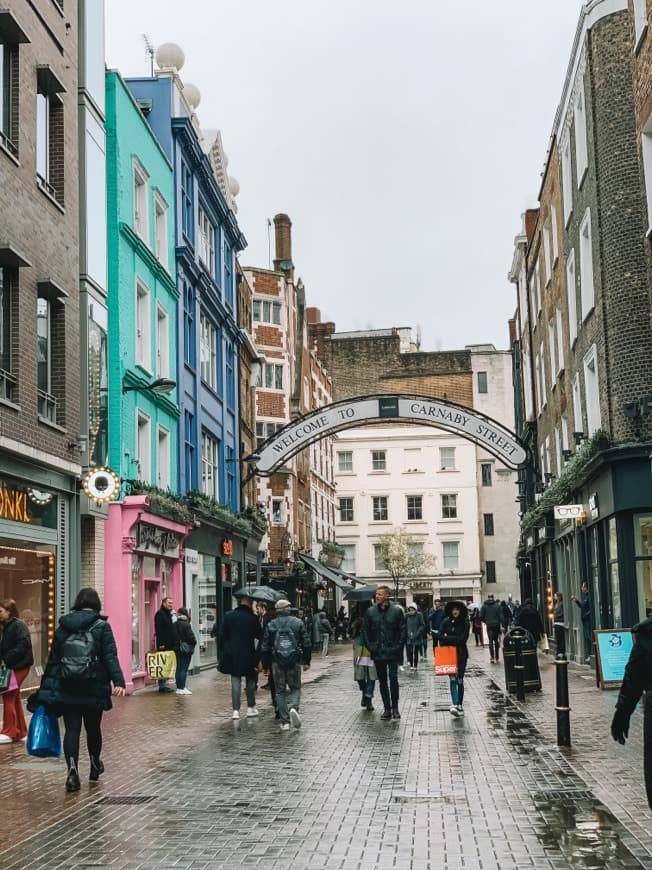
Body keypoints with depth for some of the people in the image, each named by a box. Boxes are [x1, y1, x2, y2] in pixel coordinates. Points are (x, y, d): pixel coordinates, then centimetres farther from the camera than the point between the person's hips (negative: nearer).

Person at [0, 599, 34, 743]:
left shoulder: (18, 626, -13)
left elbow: (23, 645, -22)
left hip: (19, 666, -9)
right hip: (12, 666, 9)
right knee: (14, 698, 13)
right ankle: (21, 731, 22)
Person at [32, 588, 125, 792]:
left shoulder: (63, 626, 6)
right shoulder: (102, 626, -3)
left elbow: (53, 660, 8)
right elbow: (110, 657, -14)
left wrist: (45, 689, 12)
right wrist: (118, 681, -20)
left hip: (66, 689, 1)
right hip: (94, 688, -1)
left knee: (72, 729, -1)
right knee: (93, 728, 15)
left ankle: (72, 768, -22)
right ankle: (95, 766, 34)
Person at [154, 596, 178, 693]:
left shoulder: (168, 614, 19)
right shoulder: (160, 614, -10)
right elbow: (159, 630, -17)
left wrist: (174, 643, 17)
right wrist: (161, 644, -22)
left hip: (169, 644, 9)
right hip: (163, 645, -9)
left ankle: (163, 685, 15)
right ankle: (162, 686, -4)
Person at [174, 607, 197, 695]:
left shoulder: (175, 624, 3)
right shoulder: (186, 625, -15)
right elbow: (191, 636, -15)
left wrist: (176, 645, 15)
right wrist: (194, 643, 4)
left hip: (178, 649, 6)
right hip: (186, 649, -6)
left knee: (179, 668, 12)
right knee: (184, 669, -3)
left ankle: (178, 687, 17)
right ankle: (182, 688, -4)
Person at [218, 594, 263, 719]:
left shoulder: (228, 616, -1)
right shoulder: (253, 618, -9)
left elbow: (222, 636, 1)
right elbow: (259, 636, -6)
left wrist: (221, 654, 7)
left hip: (232, 654, 2)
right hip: (248, 655, -2)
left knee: (235, 681, 5)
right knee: (250, 681, 14)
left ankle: (235, 710, 1)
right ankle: (251, 708, 20)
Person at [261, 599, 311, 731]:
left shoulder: (270, 625, 2)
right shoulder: (298, 623, 2)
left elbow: (265, 648, 3)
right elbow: (307, 644, 1)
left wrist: (265, 666, 9)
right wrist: (306, 661, 9)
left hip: (277, 663, 0)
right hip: (295, 662, 0)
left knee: (280, 691, 9)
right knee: (295, 688, 13)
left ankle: (285, 721, 5)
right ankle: (293, 708, -15)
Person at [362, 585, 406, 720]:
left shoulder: (397, 611, -2)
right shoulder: (370, 612, 5)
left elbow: (402, 630, -1)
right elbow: (365, 630, 9)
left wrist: (398, 647, -8)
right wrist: (370, 647, 0)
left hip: (392, 652, -3)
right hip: (378, 653, 3)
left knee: (393, 678, -9)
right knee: (382, 681, 8)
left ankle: (395, 708, 3)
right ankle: (387, 708, 15)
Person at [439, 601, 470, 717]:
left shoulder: (465, 623, -2)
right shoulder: (446, 622, 1)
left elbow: (463, 639, -10)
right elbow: (440, 636, -3)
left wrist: (448, 639, -10)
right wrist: (456, 639, -9)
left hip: (461, 654, 0)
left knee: (460, 680, 5)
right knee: (453, 679, -12)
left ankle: (460, 706, 15)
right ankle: (454, 704, -19)